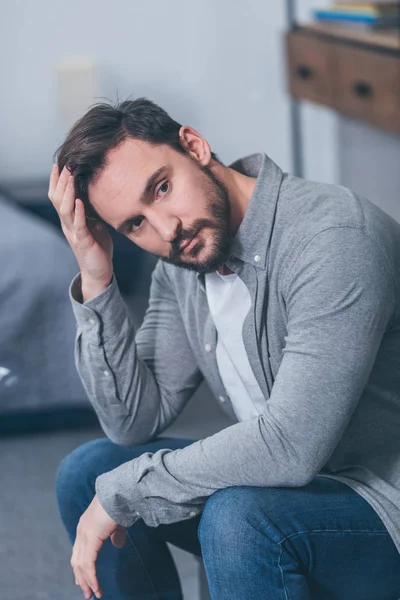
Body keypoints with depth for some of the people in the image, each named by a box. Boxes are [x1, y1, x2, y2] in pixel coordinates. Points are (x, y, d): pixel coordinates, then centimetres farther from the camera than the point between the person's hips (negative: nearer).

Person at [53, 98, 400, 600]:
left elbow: (290, 445, -32)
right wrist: (96, 281, -13)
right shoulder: (178, 266, 1)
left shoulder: (335, 238, -27)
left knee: (238, 515, -35)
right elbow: (136, 421, -1)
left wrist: (120, 491, -22)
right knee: (86, 474, 3)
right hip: (285, 479, 8)